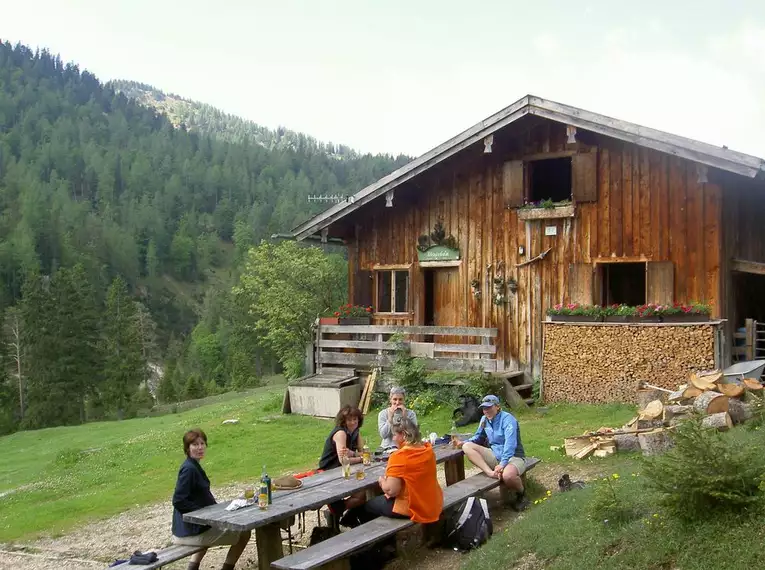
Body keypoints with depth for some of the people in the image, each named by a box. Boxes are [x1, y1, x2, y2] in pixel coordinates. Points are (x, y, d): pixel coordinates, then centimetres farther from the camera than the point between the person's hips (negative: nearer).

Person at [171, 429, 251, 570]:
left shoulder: (194, 466, 9)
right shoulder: (189, 469, -19)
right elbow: (179, 501, -25)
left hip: (192, 526, 10)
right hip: (191, 531, -10)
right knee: (244, 534, 0)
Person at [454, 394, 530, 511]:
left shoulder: (507, 419, -16)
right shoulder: (484, 419, 6)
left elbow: (510, 444, -27)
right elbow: (478, 437, 22)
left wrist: (502, 464, -37)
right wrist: (463, 443, 3)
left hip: (513, 457, -7)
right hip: (495, 455, 7)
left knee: (507, 476, -41)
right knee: (467, 446, -13)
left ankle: (521, 494, -5)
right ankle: (490, 473, -31)